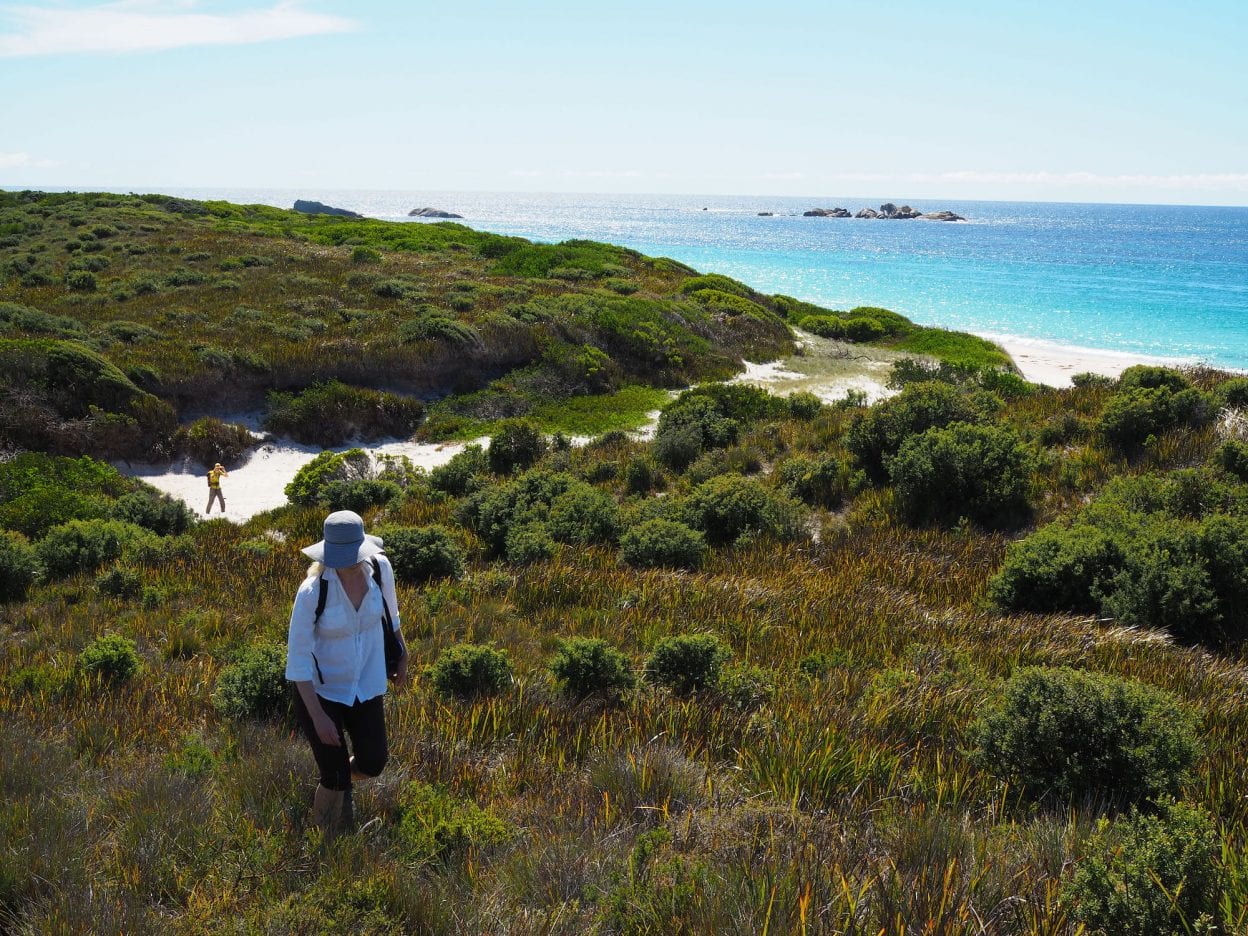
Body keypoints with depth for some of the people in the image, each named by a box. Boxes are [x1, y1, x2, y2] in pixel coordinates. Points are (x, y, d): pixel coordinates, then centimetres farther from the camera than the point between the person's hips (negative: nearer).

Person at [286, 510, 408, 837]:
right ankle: (327, 843, 31)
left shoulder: (379, 567, -16)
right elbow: (298, 659, -21)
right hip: (318, 689, -4)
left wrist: (402, 654, 19)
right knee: (335, 778, 0)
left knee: (373, 764, 13)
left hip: (366, 685, 4)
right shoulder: (312, 591, -28)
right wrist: (318, 717, -21)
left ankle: (341, 783, 51)